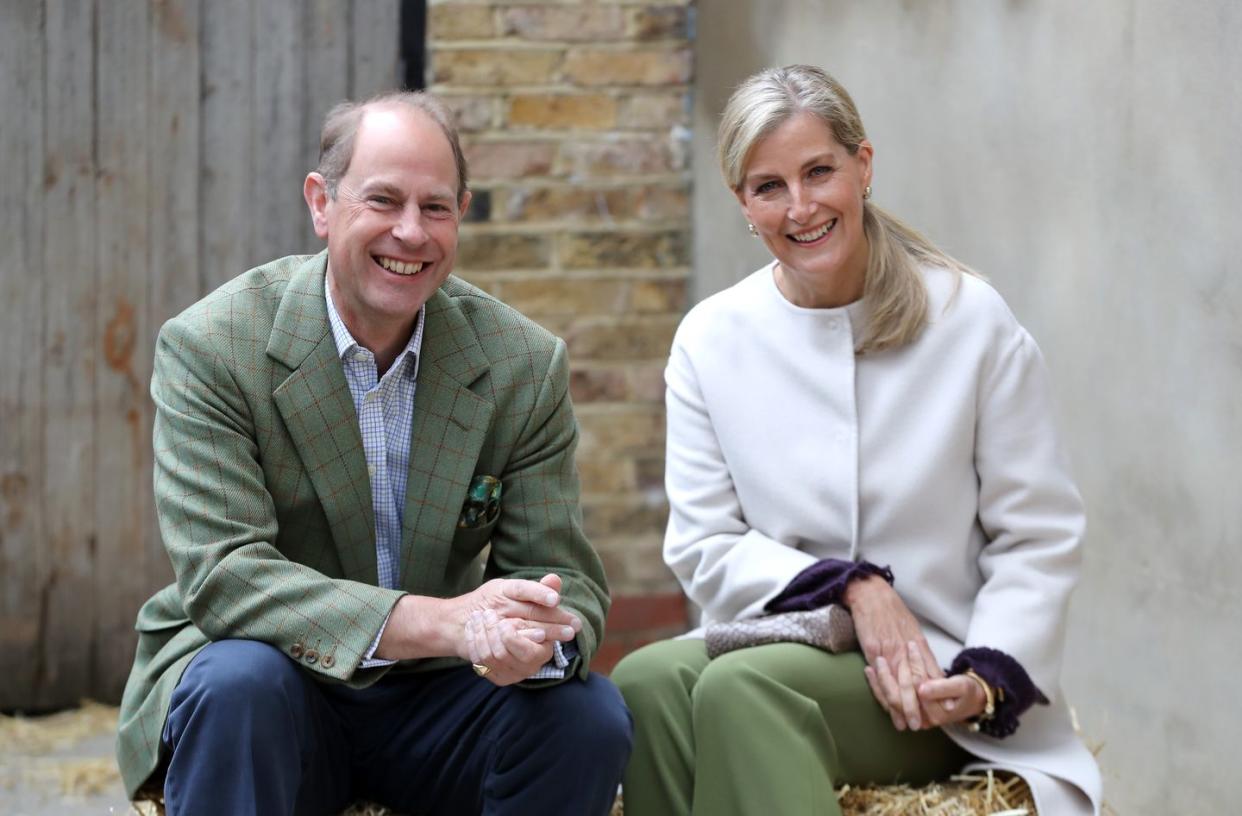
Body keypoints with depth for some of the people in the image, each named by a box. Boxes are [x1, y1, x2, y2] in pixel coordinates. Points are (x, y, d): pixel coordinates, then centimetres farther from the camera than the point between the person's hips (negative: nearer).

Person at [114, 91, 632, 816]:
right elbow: (224, 574, -23)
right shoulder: (207, 348, -12)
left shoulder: (526, 366, -2)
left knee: (592, 719, -24)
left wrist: (537, 640, -32)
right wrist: (440, 622, -37)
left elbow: (566, 581, -4)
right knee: (238, 682, -36)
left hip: (434, 701, 3)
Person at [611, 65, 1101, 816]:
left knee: (737, 687, -34)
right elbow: (703, 548, 3)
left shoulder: (972, 322, 0)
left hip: (932, 668, -3)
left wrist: (988, 677, -15)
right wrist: (851, 586, -13)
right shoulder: (713, 339, 6)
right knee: (647, 681, -33)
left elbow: (1040, 538, 1)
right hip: (783, 639, 3)